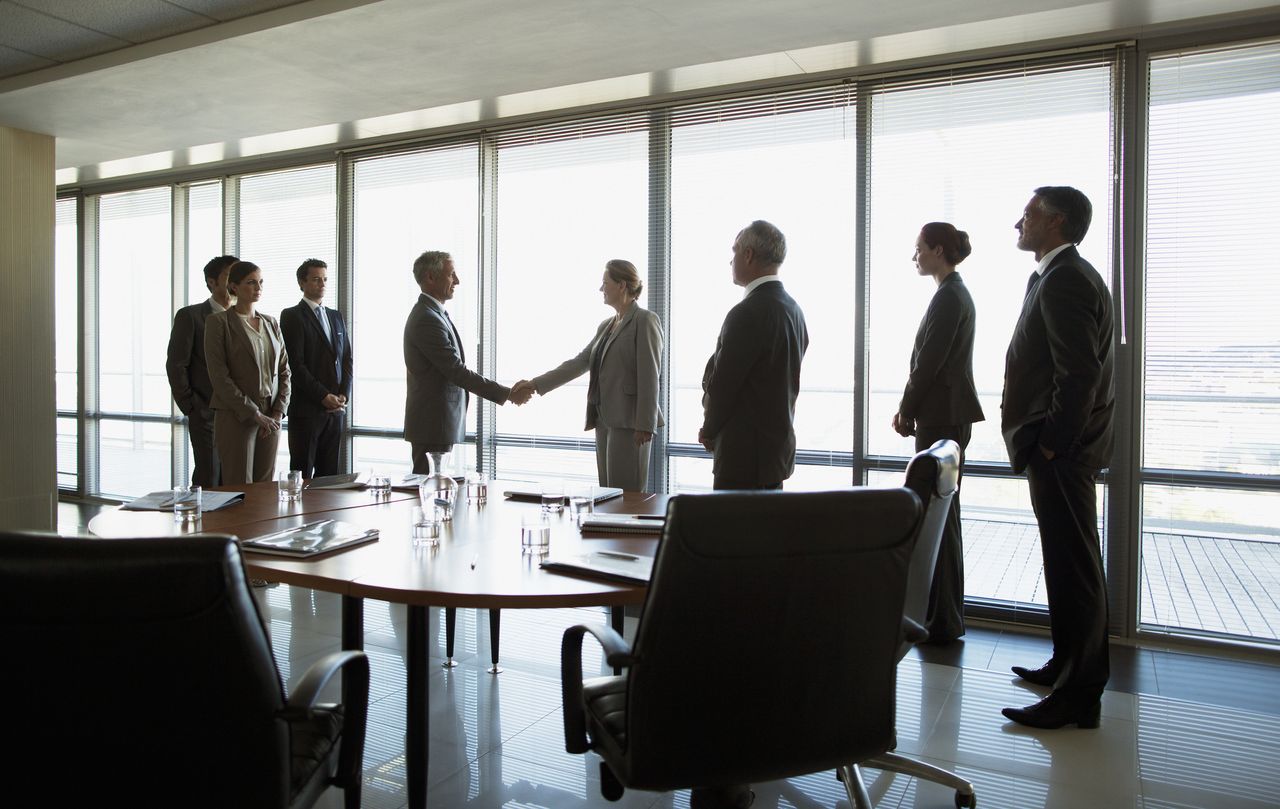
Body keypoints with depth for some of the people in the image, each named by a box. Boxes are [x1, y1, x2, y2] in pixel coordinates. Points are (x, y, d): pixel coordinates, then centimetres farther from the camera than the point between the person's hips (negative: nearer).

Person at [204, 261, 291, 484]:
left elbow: (284, 370, 12)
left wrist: (278, 412, -2)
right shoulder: (218, 322, -4)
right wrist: (253, 414, -14)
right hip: (236, 417, -5)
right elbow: (219, 376, -11)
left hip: (270, 418, 5)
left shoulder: (271, 323, 13)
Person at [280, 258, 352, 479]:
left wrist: (343, 395, 0)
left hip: (335, 408, 6)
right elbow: (296, 364, -10)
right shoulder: (292, 316, -2)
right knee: (302, 474, -3)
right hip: (306, 408, -6)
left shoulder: (336, 316, 17)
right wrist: (324, 396, -13)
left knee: (329, 474, 6)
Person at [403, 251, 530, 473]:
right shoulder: (426, 319, -18)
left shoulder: (432, 313, 15)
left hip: (439, 423, 10)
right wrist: (508, 394, -19)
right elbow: (457, 371, -21)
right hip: (433, 426, -10)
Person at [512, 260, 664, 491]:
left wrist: (645, 424, -17)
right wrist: (535, 384, 8)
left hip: (629, 421, -8)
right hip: (604, 420, 8)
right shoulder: (606, 326, 18)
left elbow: (649, 376, -12)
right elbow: (580, 362, 14)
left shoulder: (645, 321, -5)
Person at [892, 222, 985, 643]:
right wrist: (909, 408, 11)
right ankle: (945, 615, 23)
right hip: (948, 415, 10)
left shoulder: (948, 297, -14)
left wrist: (906, 410, -7)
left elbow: (929, 362, -17)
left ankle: (943, 621, 2)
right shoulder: (955, 293, 17)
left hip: (941, 418, -10)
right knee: (941, 514, 14)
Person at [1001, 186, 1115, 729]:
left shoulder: (1064, 279, -16)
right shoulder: (1063, 275, 16)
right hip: (1062, 447, 11)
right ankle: (1070, 666, 32)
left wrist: (1051, 445, -17)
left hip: (1061, 455, -11)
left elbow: (1080, 374, -23)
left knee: (1073, 569, -4)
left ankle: (1079, 697, 5)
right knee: (1071, 566, 18)